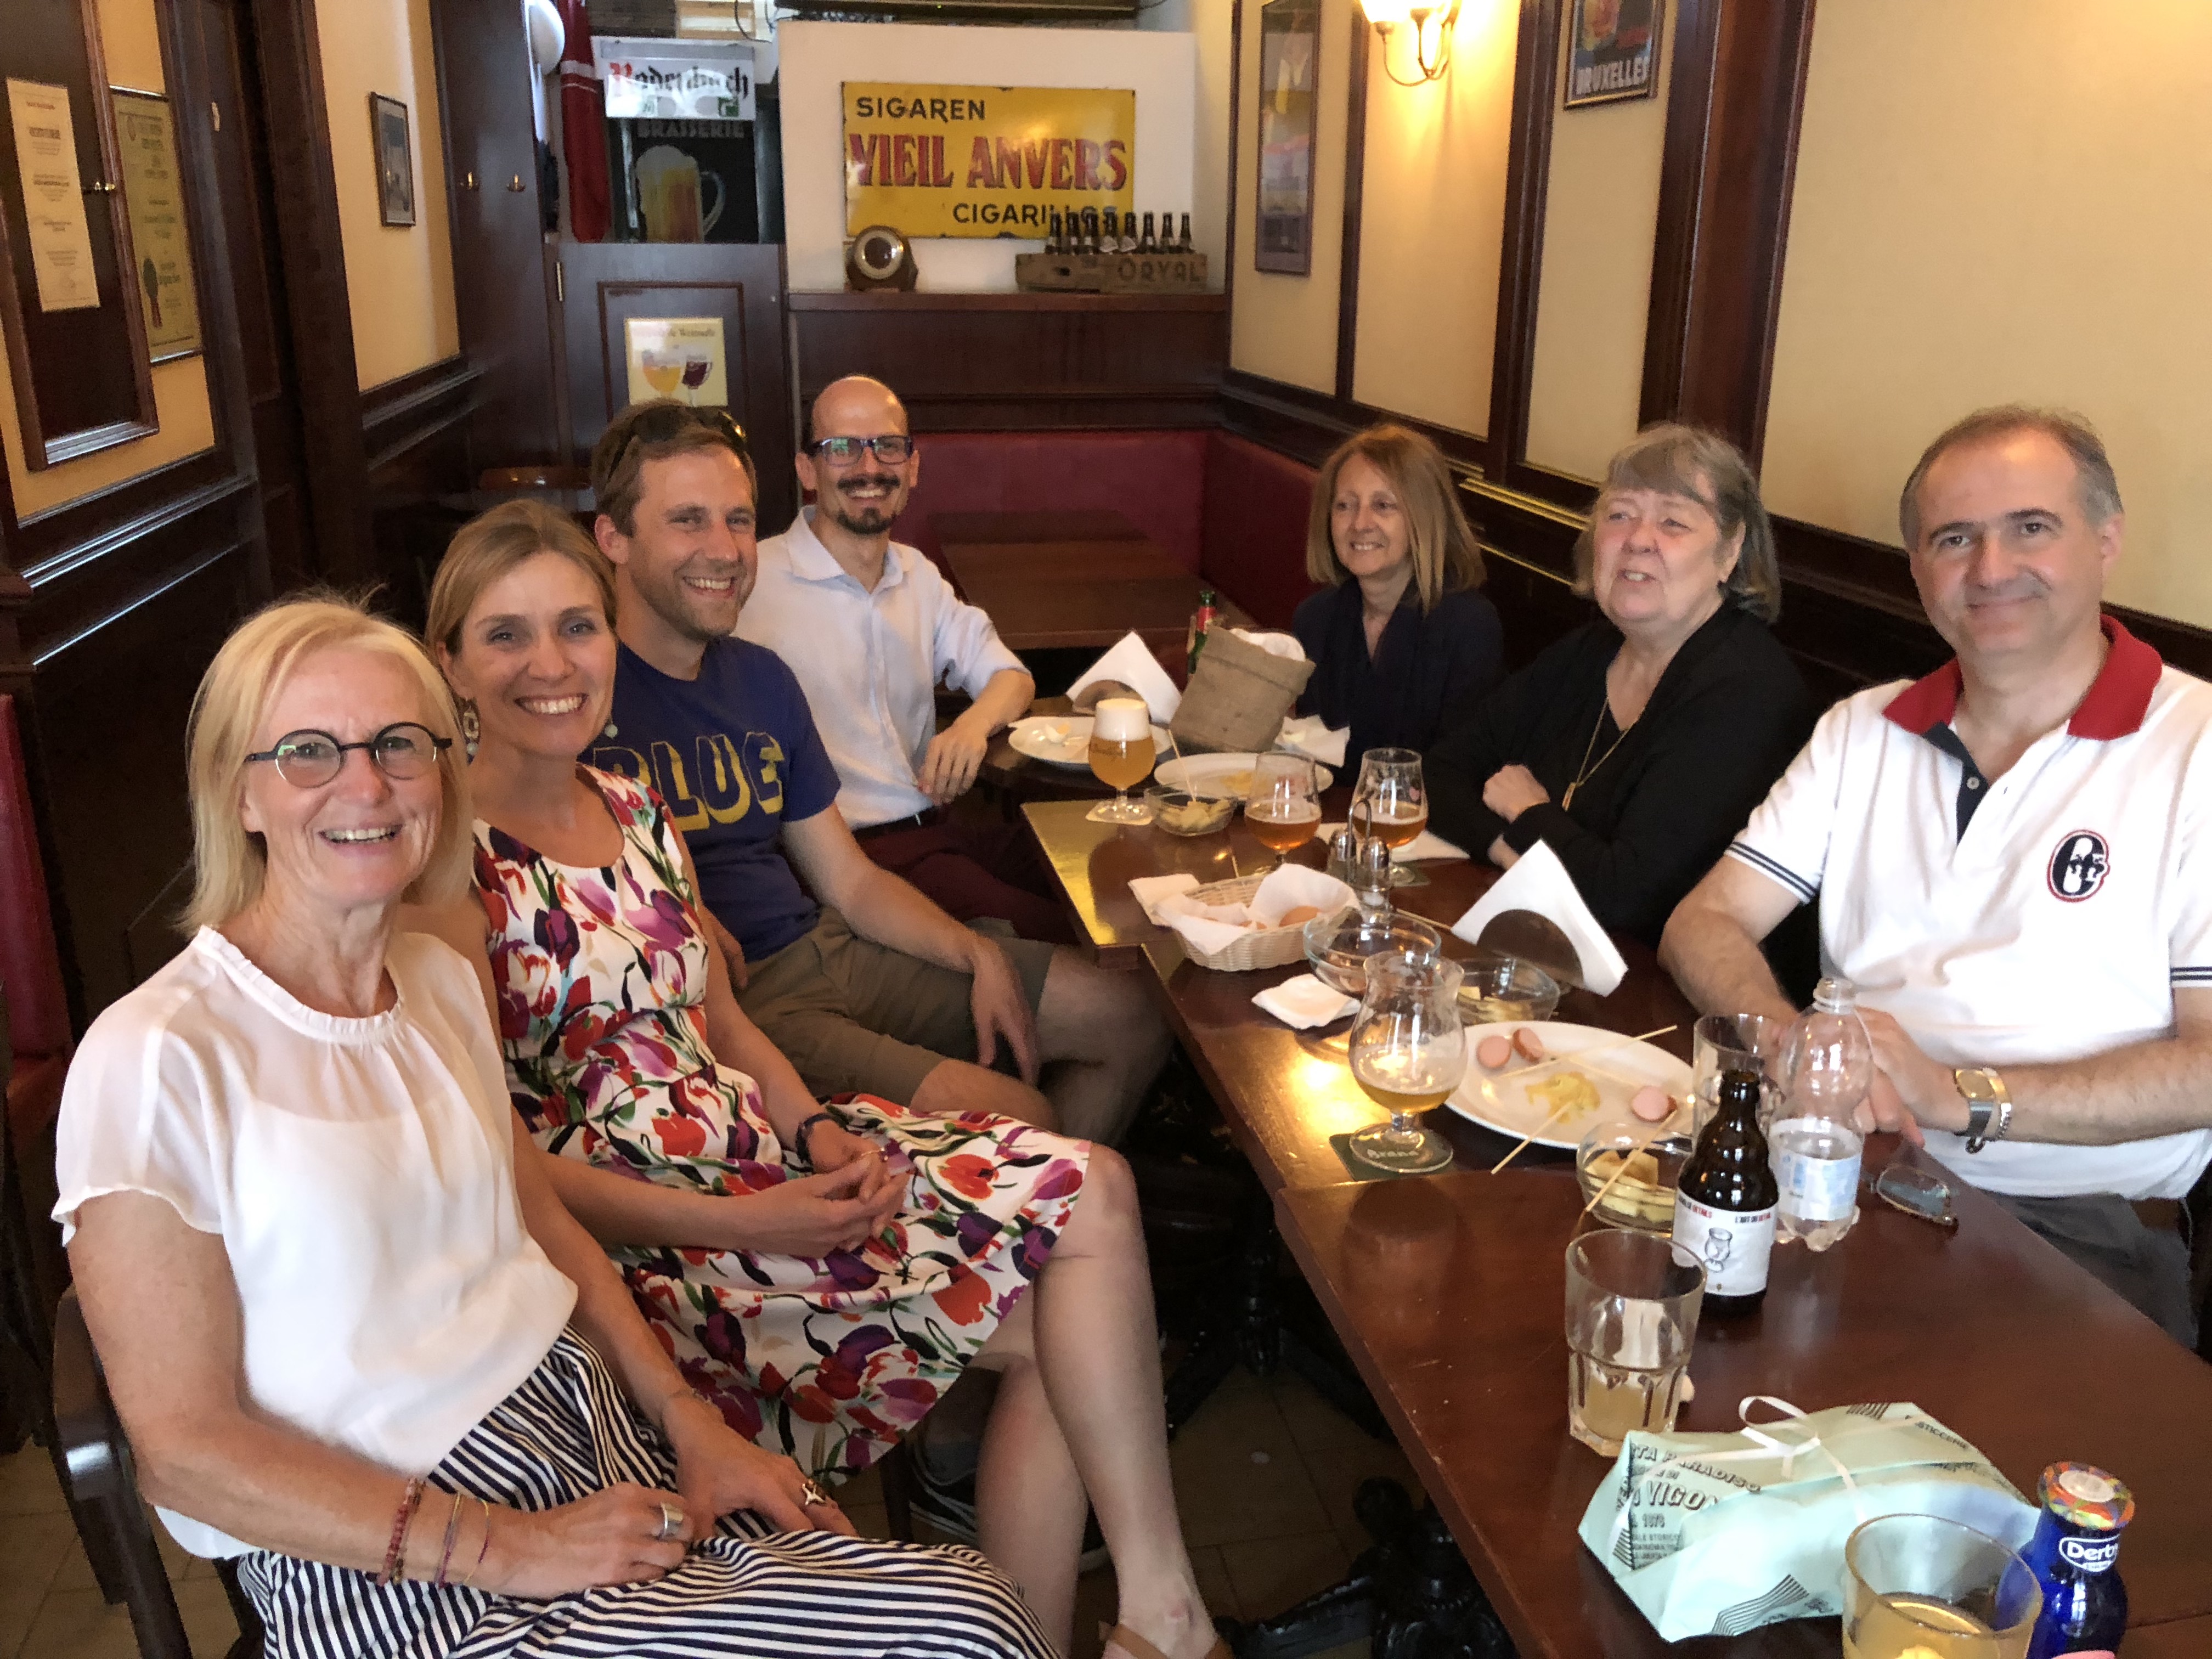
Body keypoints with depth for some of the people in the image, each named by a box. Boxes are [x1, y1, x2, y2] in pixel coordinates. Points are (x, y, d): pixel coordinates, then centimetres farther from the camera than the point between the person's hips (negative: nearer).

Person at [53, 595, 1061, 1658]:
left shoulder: (441, 982, 9)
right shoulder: (156, 1058, -13)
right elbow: (186, 1447, -12)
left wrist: (692, 1424, 2)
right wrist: (505, 1548, -16)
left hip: (603, 1437, 7)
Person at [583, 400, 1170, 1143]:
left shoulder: (761, 677, 12)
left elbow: (847, 879, 15)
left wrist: (980, 956, 2)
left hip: (825, 945, 8)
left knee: (1130, 1018, 8)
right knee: (1014, 1119, -24)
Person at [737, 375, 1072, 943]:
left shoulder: (919, 575, 16)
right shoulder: (754, 581, -8)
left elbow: (1010, 676, 21)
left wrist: (975, 723, -4)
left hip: (934, 826, 7)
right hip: (838, 851, -7)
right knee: (1046, 936, -24)